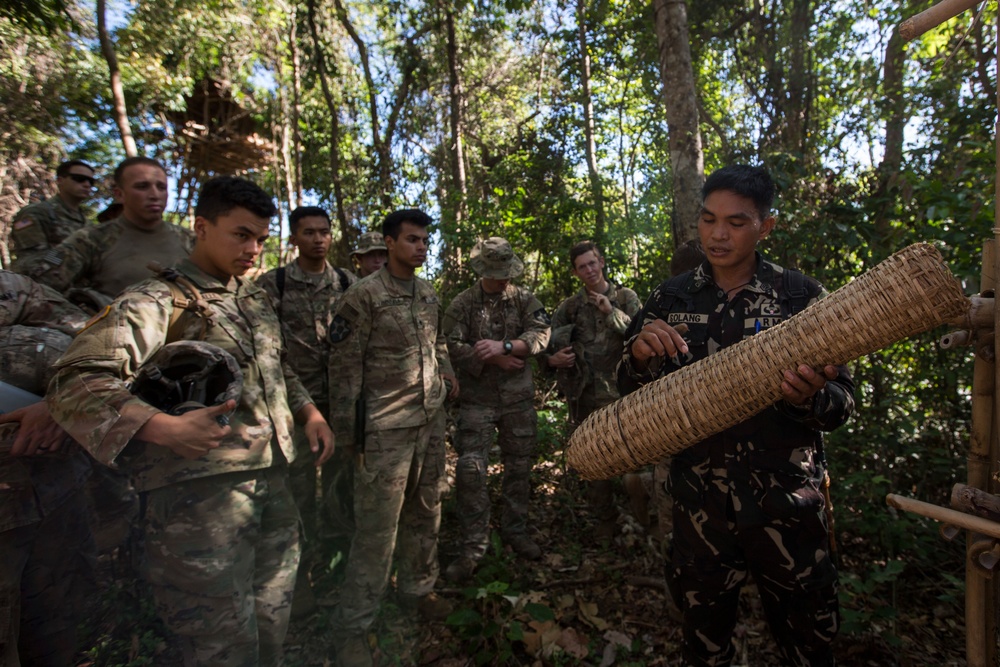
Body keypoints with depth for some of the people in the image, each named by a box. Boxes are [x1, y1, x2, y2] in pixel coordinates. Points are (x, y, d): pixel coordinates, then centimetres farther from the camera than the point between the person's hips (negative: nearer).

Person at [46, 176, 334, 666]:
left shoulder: (256, 298, 16)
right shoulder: (157, 300, -6)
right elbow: (76, 383, -16)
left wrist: (308, 410, 11)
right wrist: (165, 427, -30)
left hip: (273, 480, 7)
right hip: (201, 491, -7)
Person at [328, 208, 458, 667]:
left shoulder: (430, 294, 9)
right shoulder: (364, 295, -10)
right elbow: (344, 367, -10)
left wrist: (448, 375, 6)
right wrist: (348, 432, -10)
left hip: (432, 422, 6)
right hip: (386, 428, -6)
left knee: (425, 513, 17)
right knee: (377, 527, 2)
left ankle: (416, 590, 39)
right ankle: (353, 626, 20)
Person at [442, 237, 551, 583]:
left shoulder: (524, 299, 3)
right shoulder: (462, 304, 0)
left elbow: (541, 334, -11)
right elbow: (453, 347, -9)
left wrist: (504, 346, -24)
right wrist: (493, 359, -16)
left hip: (519, 398, 2)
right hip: (477, 399, -1)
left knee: (518, 467, 12)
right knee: (470, 469, -5)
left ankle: (516, 531, 32)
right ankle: (473, 545, 10)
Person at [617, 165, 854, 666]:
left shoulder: (802, 296, -4)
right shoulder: (671, 299, 0)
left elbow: (843, 400, -3)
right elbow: (630, 391, 3)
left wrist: (811, 399, -26)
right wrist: (640, 355, -19)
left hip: (787, 506, -1)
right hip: (700, 503, 2)